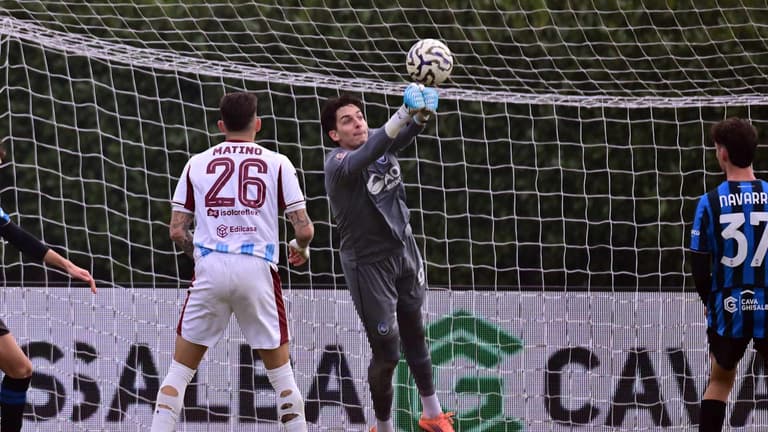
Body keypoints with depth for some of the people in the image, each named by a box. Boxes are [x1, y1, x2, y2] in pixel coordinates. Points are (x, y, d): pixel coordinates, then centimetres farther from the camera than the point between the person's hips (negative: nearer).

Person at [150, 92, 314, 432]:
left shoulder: (197, 164, 9)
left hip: (210, 268, 1)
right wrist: (301, 249, 24)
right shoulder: (277, 164, 5)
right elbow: (304, 229, 1)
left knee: (180, 368, 9)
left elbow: (177, 231, 7)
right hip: (257, 270, -1)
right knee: (280, 369, 12)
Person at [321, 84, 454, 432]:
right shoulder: (337, 164, -21)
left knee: (414, 335, 19)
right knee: (386, 352, 0)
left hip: (404, 252, 6)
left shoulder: (380, 143, -3)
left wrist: (421, 115, -48)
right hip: (369, 265, -6)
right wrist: (404, 113, -55)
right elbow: (365, 156, -42)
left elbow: (401, 136, -24)